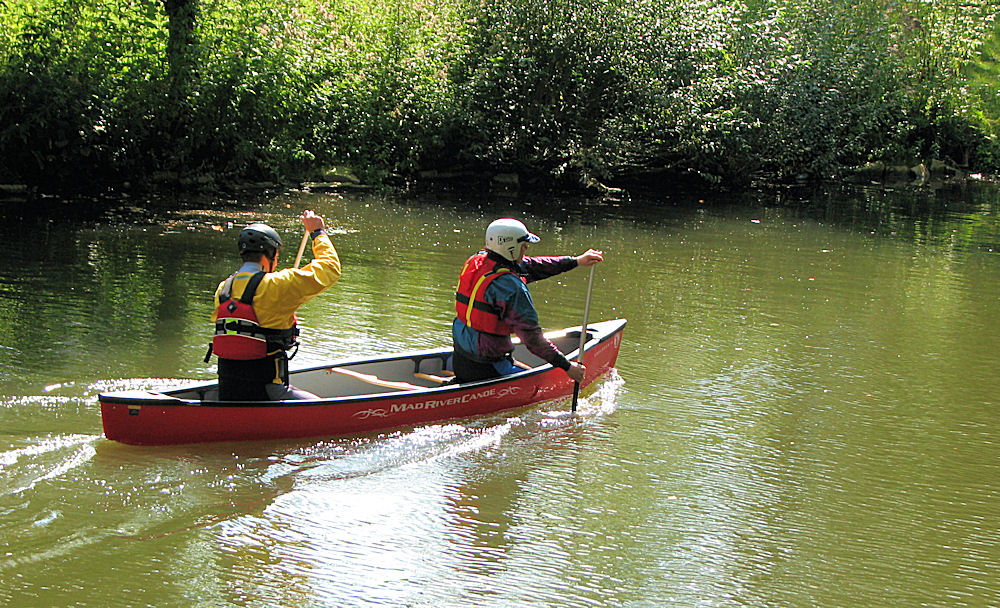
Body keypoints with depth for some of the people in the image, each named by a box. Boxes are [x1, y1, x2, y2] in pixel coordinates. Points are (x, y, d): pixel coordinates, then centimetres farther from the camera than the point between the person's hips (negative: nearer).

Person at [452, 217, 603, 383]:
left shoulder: (475, 261, 4)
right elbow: (531, 336, -21)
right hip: (486, 368, -7)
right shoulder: (511, 287, -22)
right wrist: (567, 366, -13)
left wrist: (576, 261, 16)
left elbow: (530, 266, 13)